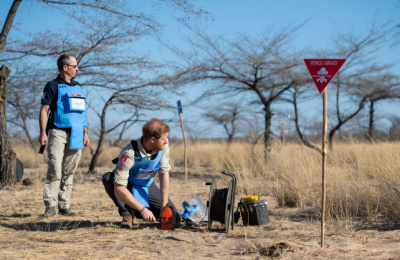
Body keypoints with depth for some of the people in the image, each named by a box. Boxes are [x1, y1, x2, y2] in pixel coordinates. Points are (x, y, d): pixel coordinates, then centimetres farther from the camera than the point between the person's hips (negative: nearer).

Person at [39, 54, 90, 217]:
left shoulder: (77, 87, 19)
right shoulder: (53, 86, 0)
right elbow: (44, 109, -4)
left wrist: (85, 133, 16)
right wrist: (43, 133, -14)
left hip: (76, 135, 6)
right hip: (58, 133, -6)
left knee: (69, 172, 6)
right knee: (55, 171, -12)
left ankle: (64, 206, 10)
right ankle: (50, 206, -8)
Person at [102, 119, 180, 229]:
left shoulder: (163, 146, -21)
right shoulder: (129, 154, -36)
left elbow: (164, 174, -18)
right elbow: (118, 188, -38)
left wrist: (164, 207, -20)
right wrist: (142, 209, -40)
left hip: (147, 186, 4)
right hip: (129, 186, -4)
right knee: (108, 178, -36)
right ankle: (127, 213, -16)